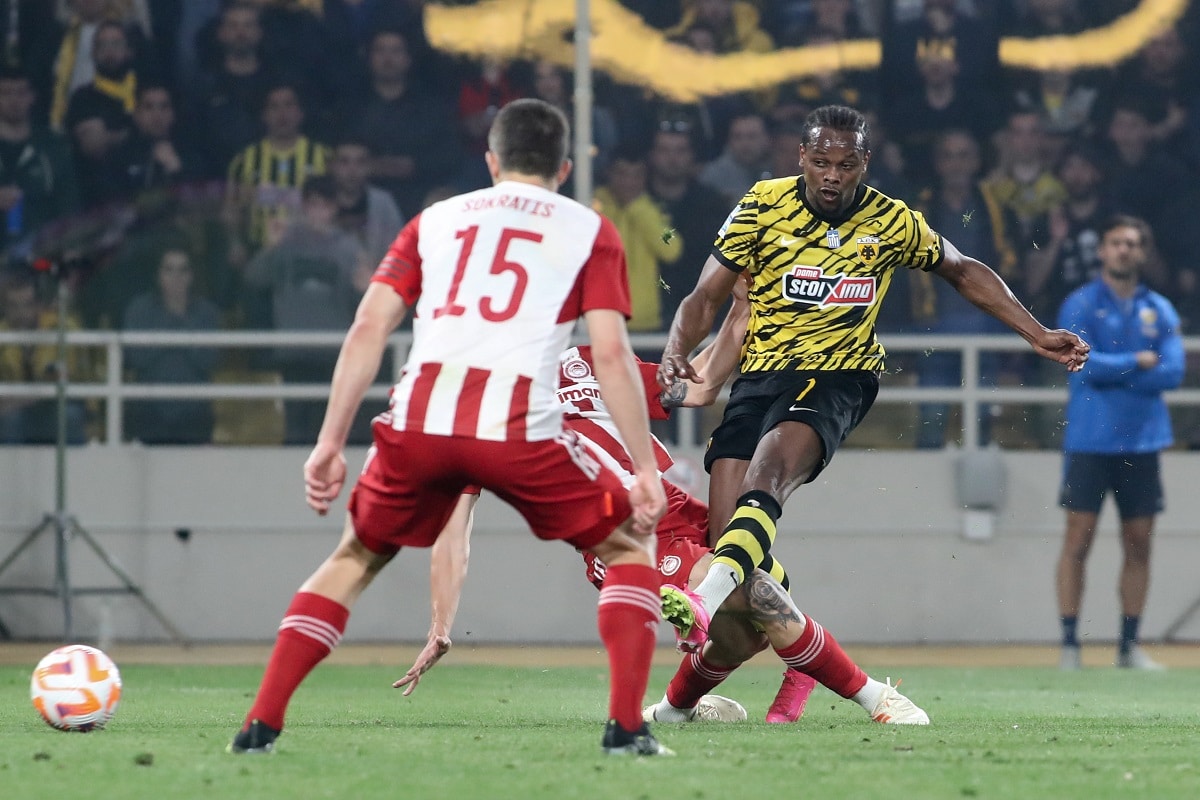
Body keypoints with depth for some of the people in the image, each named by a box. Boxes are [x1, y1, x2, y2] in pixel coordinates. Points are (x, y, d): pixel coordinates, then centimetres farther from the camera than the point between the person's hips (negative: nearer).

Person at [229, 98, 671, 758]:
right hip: (519, 429, -2)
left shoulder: (436, 220, 23)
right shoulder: (589, 232, 16)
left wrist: (330, 444, 11)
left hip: (419, 419, 2)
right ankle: (626, 726, 3)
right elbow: (610, 353, 4)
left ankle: (260, 723, 15)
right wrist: (645, 469, 3)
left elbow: (369, 327, 12)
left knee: (355, 559, 25)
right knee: (630, 546, 19)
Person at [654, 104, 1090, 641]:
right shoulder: (765, 205, 0)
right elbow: (705, 298, 3)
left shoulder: (892, 222, 2)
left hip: (836, 376, -2)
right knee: (725, 540, -12)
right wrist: (675, 352, -18)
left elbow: (964, 274, 20)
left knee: (772, 463, -35)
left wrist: (1037, 336, 15)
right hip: (758, 375, 2)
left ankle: (712, 596, -57)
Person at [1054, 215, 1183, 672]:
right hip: (1090, 442, -4)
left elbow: (1172, 372, -3)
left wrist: (1110, 372, -10)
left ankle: (1130, 645, 11)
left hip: (1143, 442, 4)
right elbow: (1085, 365, -14)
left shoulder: (1159, 310, 10)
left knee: (1139, 544, 5)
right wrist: (1138, 363, -6)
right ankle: (1069, 643, -4)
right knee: (1079, 539, -6)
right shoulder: (1080, 305, 0)